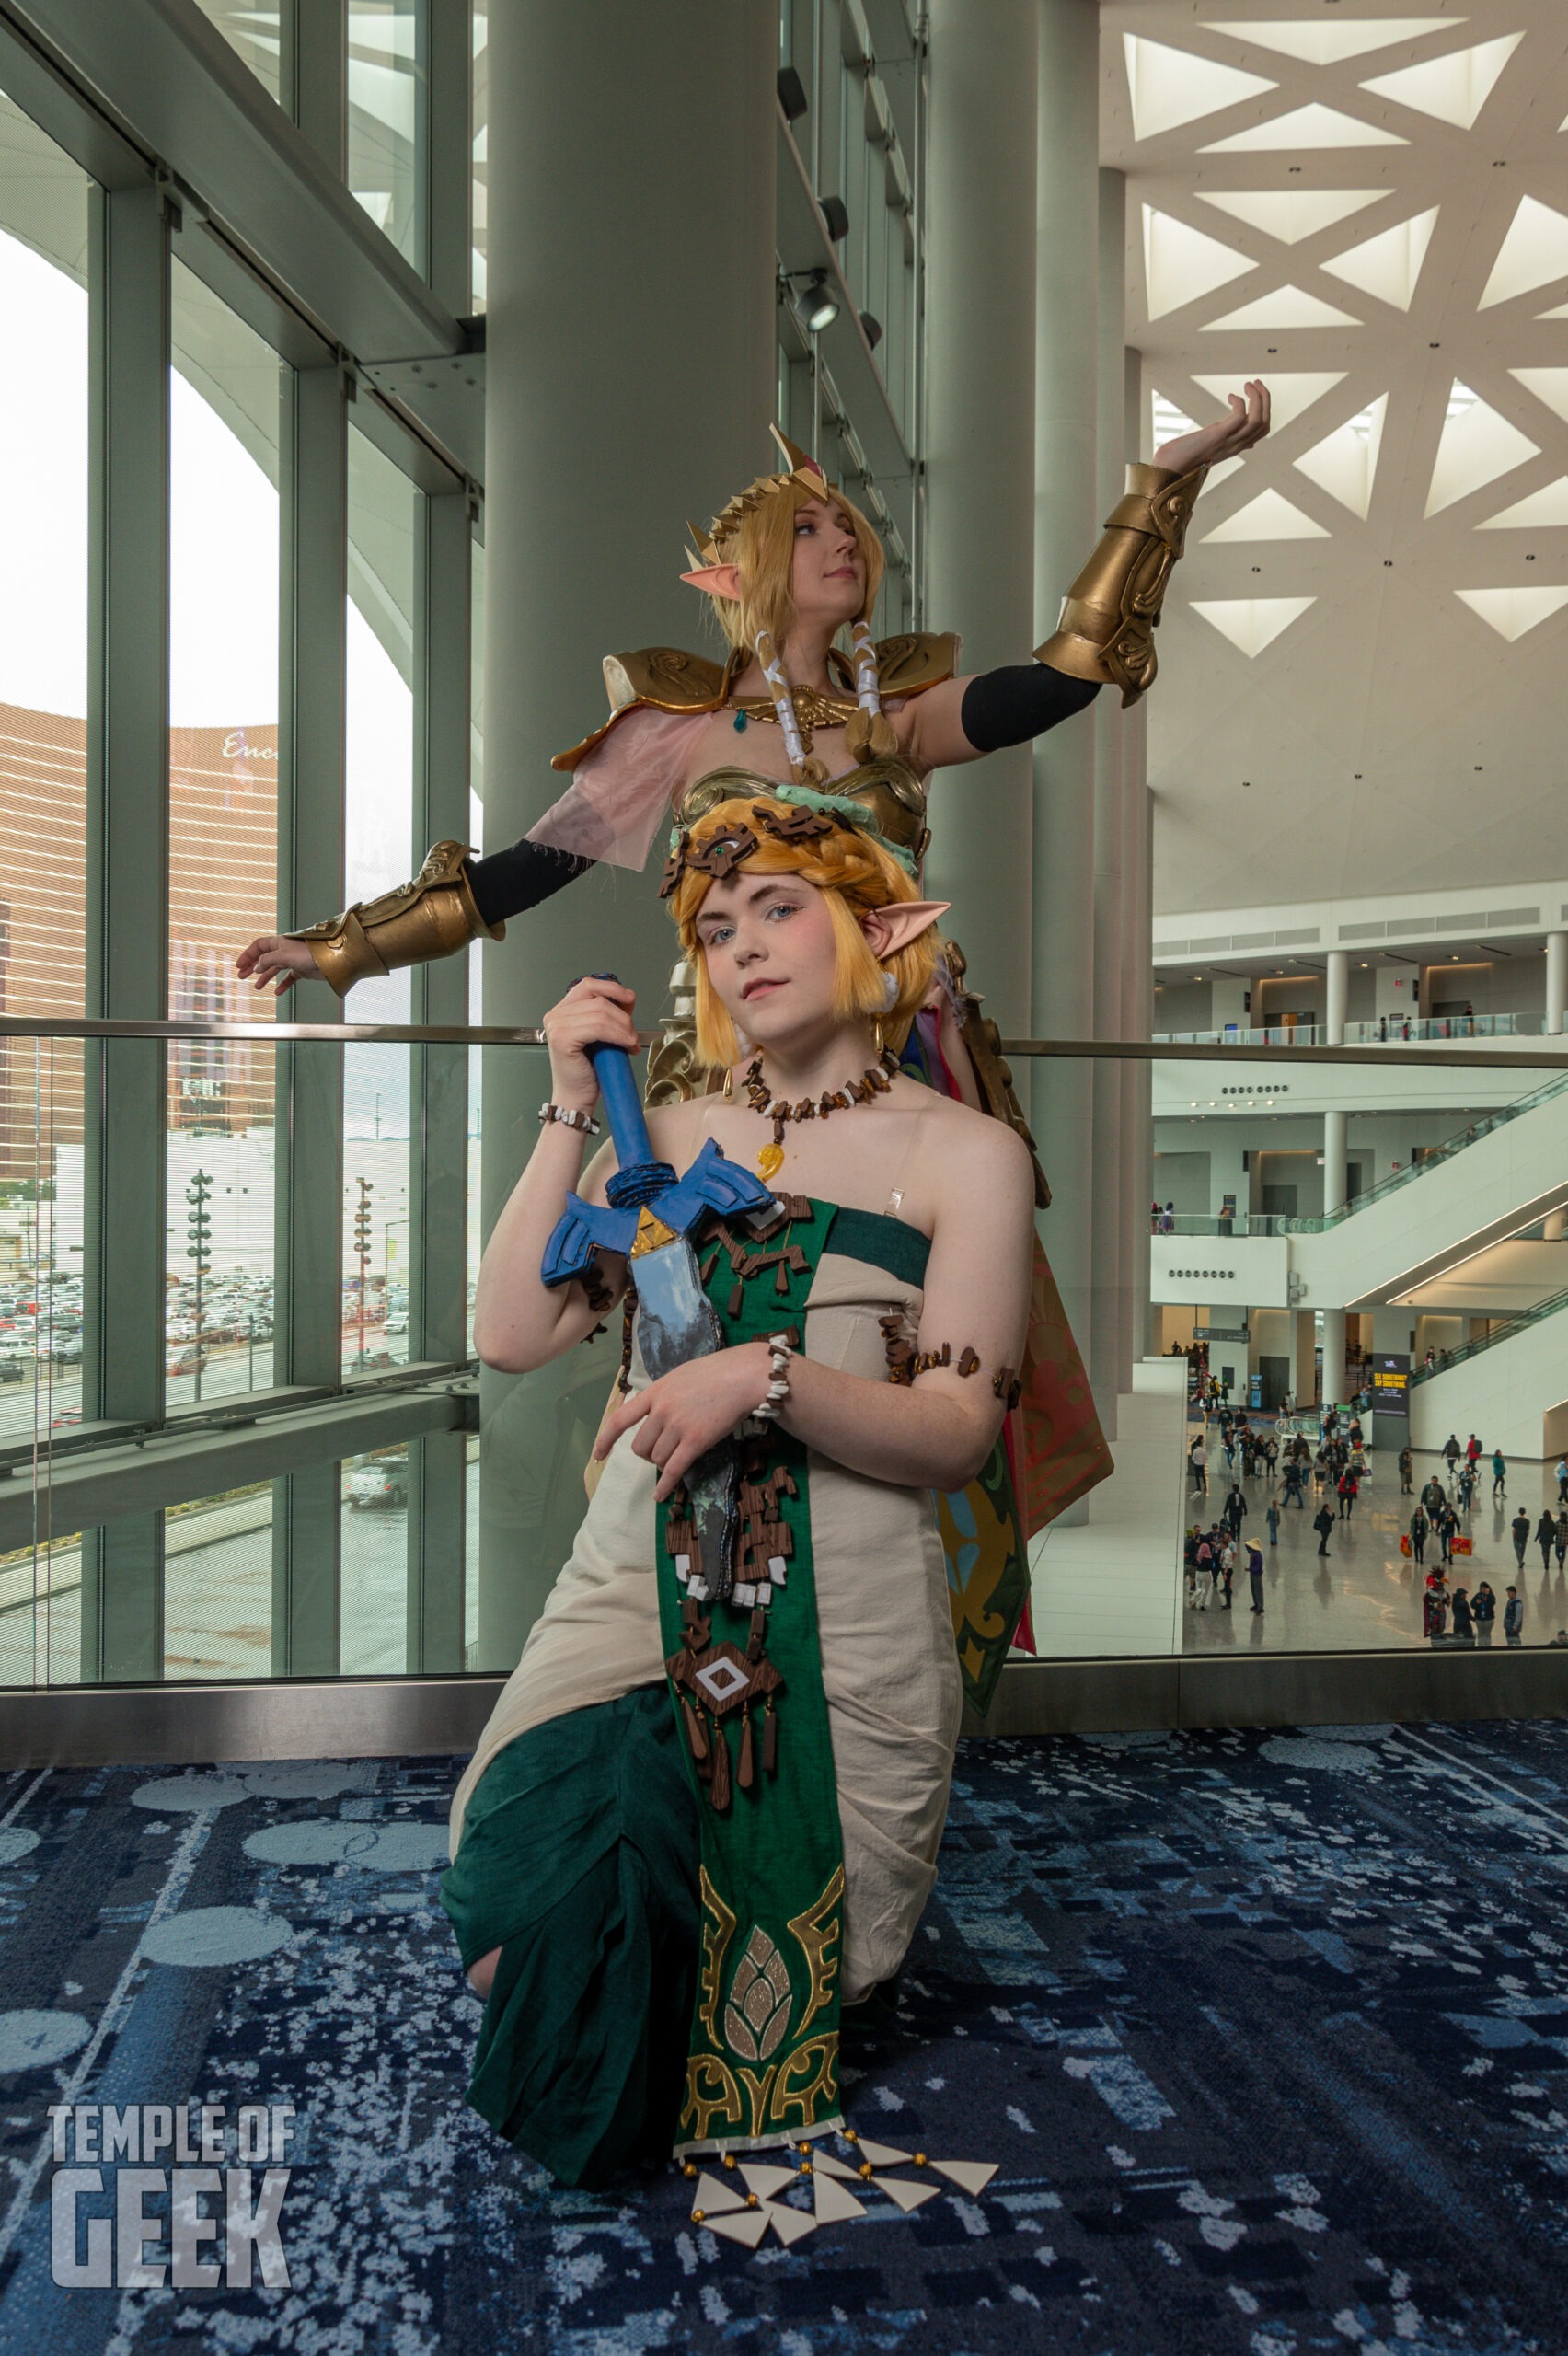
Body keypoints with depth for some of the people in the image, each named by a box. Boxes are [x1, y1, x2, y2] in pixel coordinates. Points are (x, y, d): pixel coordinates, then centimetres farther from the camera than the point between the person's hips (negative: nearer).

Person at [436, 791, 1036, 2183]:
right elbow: (511, 1336, 0)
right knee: (535, 1913, -17)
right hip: (638, 1594, 2)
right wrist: (571, 1113, -2)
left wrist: (766, 1376, -24)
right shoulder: (670, 1140, 10)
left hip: (838, 1637, -2)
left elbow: (957, 1435, -9)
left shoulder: (965, 1155, -1)